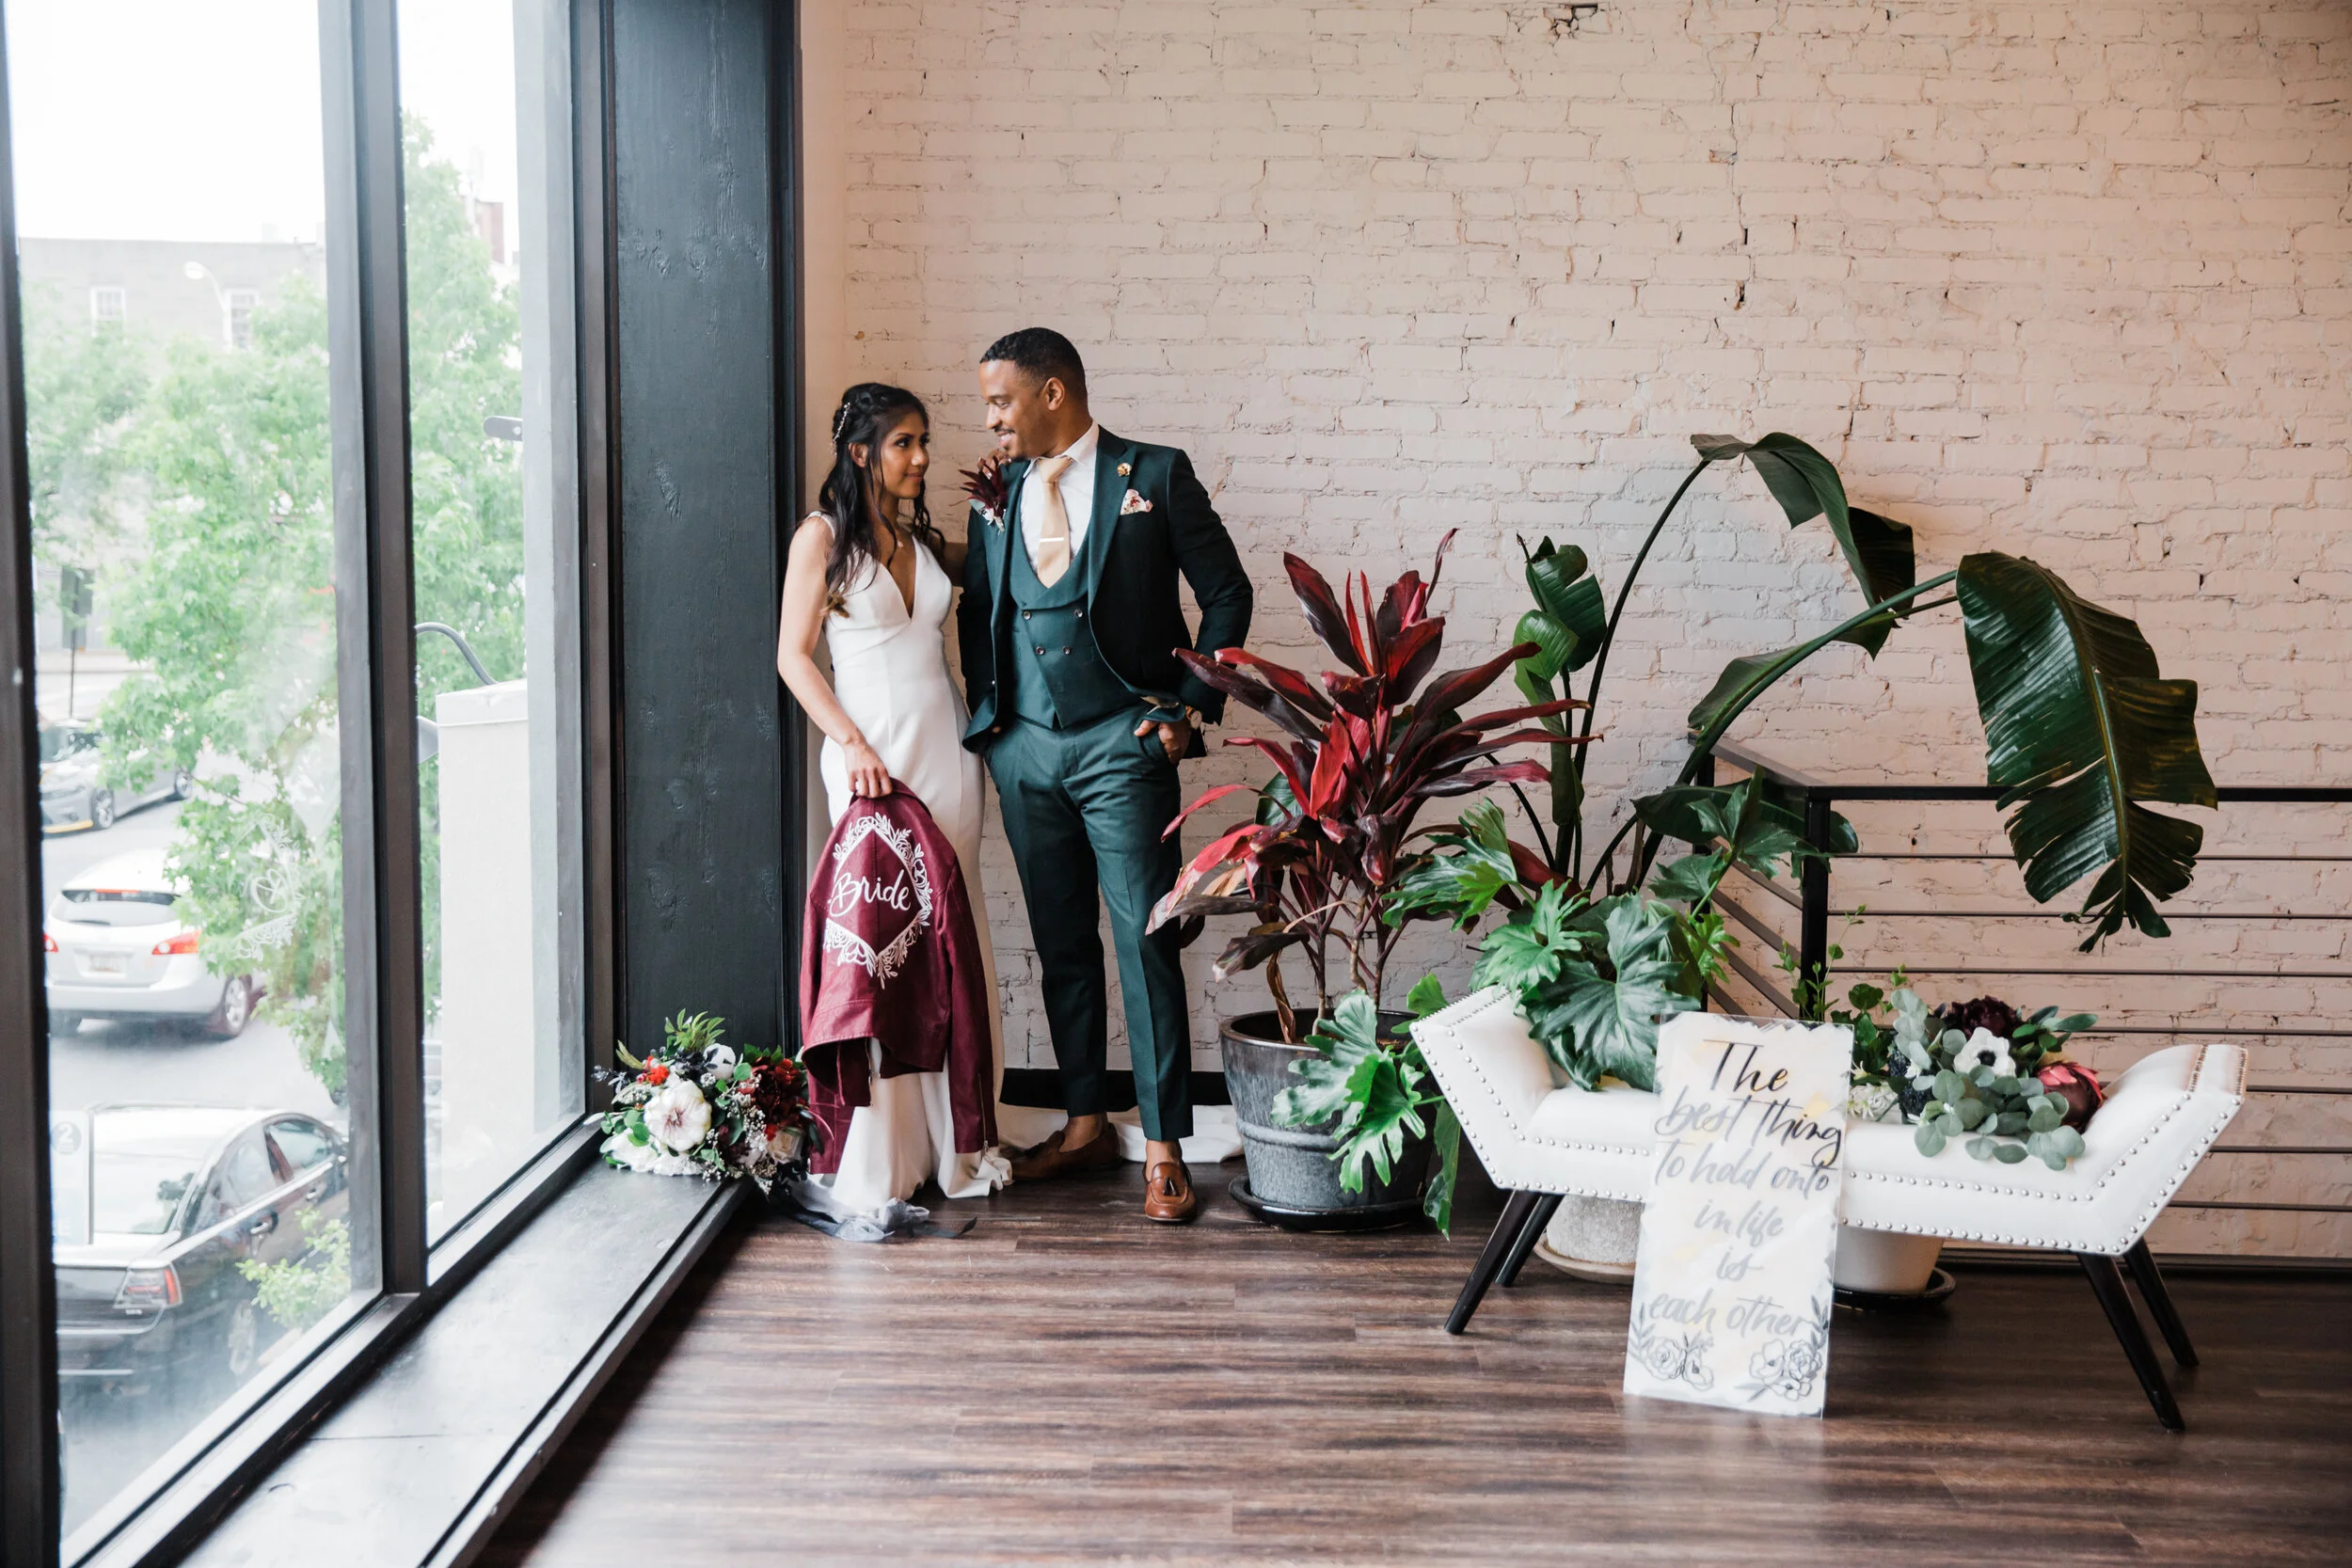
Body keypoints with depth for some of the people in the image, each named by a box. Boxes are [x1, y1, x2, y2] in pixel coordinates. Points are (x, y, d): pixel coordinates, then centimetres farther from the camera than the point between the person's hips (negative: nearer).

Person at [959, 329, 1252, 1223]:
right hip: (1023, 748, 5)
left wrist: (1194, 707, -4)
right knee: (1061, 944, 11)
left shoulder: (1154, 475, -2)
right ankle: (1086, 1125, 23)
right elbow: (977, 607, 20)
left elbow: (1226, 591, 1)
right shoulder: (998, 491, 11)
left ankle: (1164, 1150, 0)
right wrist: (983, 712, 8)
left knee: (1145, 941, -6)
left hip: (1120, 745, -5)